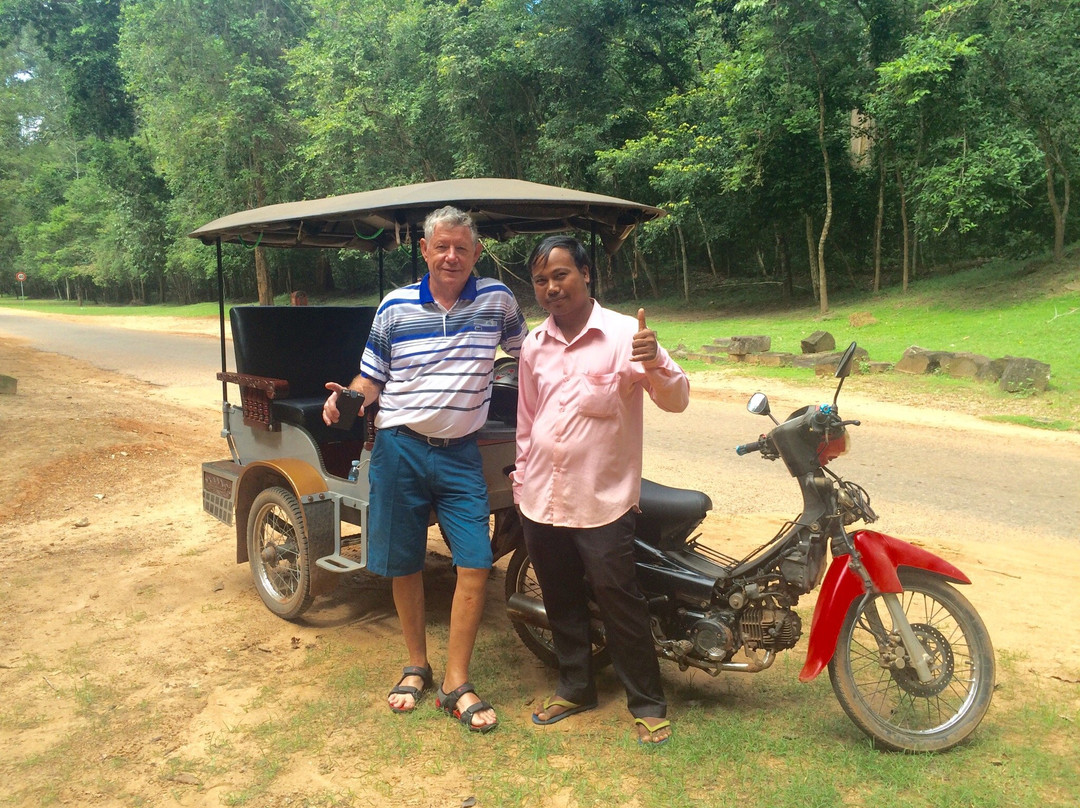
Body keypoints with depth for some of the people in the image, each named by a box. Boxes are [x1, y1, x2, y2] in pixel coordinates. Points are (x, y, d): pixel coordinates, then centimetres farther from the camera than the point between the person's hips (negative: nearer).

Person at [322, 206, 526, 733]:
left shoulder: (497, 300, 0)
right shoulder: (395, 307, 1)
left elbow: (527, 353, 16)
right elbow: (372, 378, 6)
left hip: (460, 452, 0)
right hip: (400, 449, 0)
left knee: (475, 564, -7)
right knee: (403, 565, 9)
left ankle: (456, 684, 8)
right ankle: (416, 667, 30)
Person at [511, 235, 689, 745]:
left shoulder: (625, 334, -9)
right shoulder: (534, 346, 7)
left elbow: (676, 400, -17)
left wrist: (654, 364, -37)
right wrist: (521, 482, 17)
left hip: (602, 501, -5)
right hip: (541, 501, 6)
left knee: (619, 603, 0)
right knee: (561, 602, 17)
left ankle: (647, 703, 19)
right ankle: (575, 687, 36)